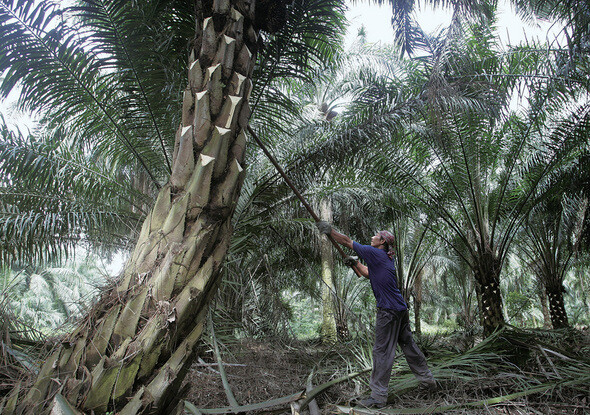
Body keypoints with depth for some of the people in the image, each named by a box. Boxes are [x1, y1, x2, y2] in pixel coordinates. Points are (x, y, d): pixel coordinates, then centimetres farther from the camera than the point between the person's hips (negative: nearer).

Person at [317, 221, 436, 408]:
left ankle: (378, 396, 2)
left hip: (388, 311, -9)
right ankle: (428, 380, 33)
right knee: (408, 344, 20)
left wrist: (329, 230, 3)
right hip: (401, 309, 9)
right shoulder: (387, 258, 17)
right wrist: (354, 263, 17)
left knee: (382, 351, -4)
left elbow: (347, 242, -6)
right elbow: (367, 274, 26)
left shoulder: (374, 253, -9)